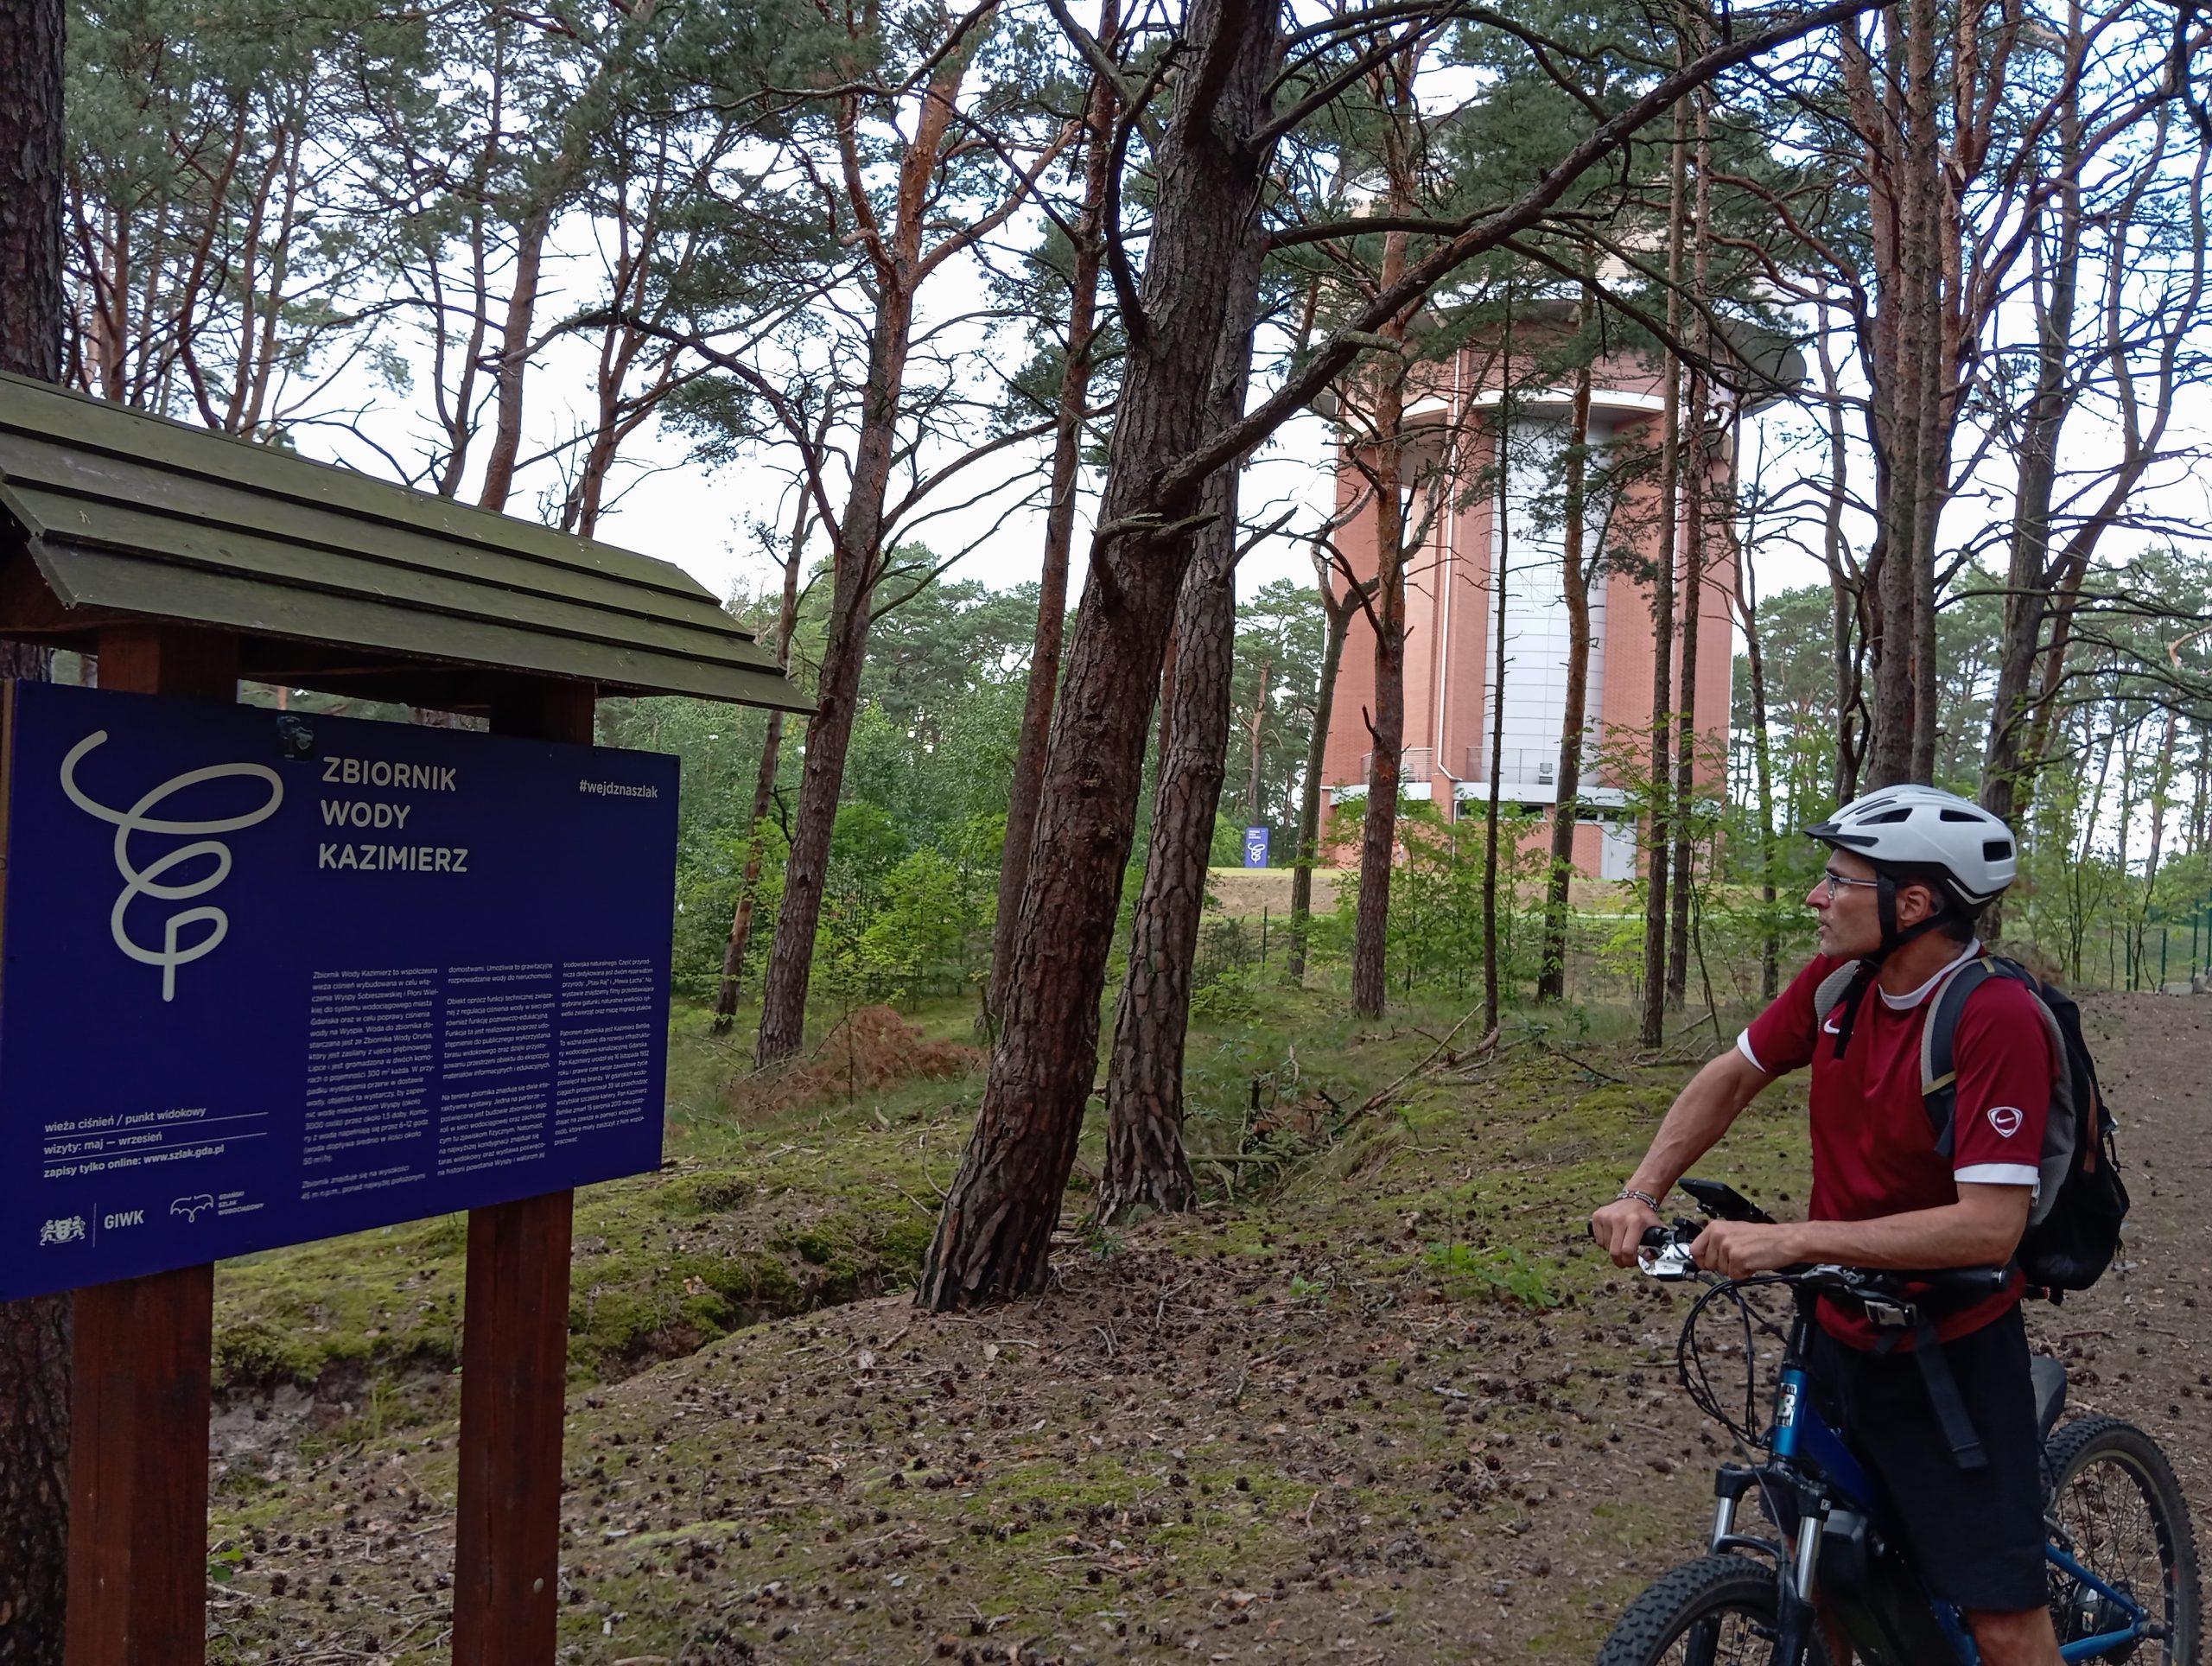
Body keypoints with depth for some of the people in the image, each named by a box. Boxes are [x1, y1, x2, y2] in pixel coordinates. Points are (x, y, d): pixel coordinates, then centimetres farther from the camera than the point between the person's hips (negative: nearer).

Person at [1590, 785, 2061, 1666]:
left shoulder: (1996, 1018, -26)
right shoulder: (1837, 980, -6)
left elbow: (1989, 1225, -31)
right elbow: (1733, 1075, 8)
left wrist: (1793, 1240, -34)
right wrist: (1640, 1195, -3)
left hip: (1953, 1355, -6)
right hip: (1840, 1334, 6)